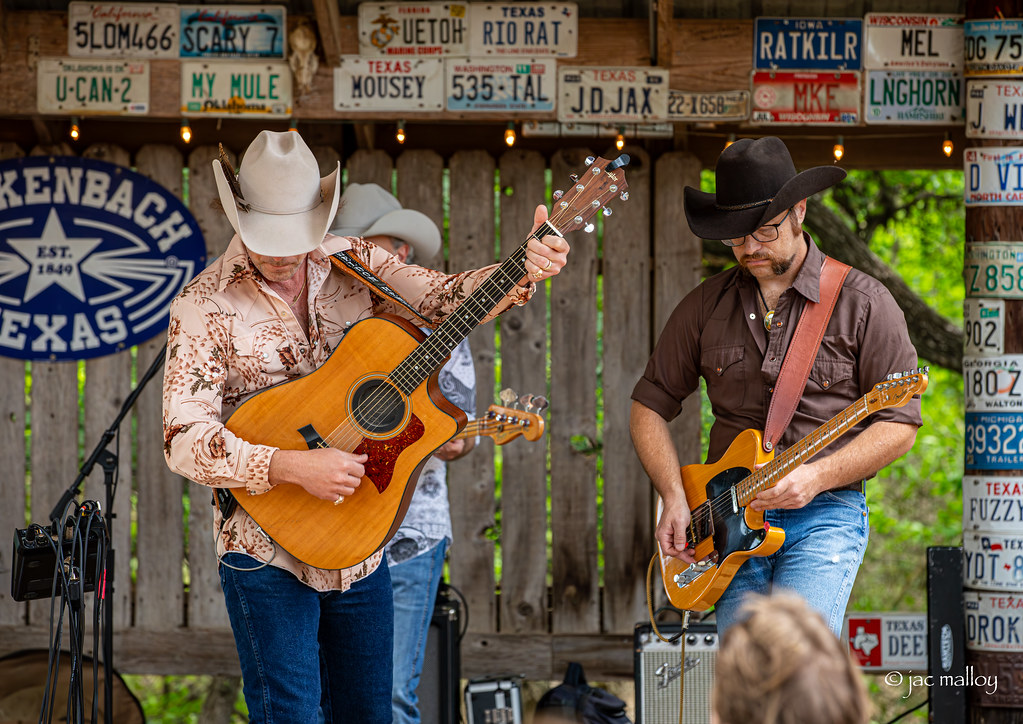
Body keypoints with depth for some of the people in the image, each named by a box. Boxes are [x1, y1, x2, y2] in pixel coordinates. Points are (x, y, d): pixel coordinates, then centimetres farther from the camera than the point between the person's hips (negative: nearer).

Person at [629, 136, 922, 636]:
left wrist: (816, 476, -15)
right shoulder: (706, 306, 11)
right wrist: (674, 496, 1)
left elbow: (899, 425, -1)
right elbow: (649, 407, 17)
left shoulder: (863, 304, 0)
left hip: (824, 515, -4)